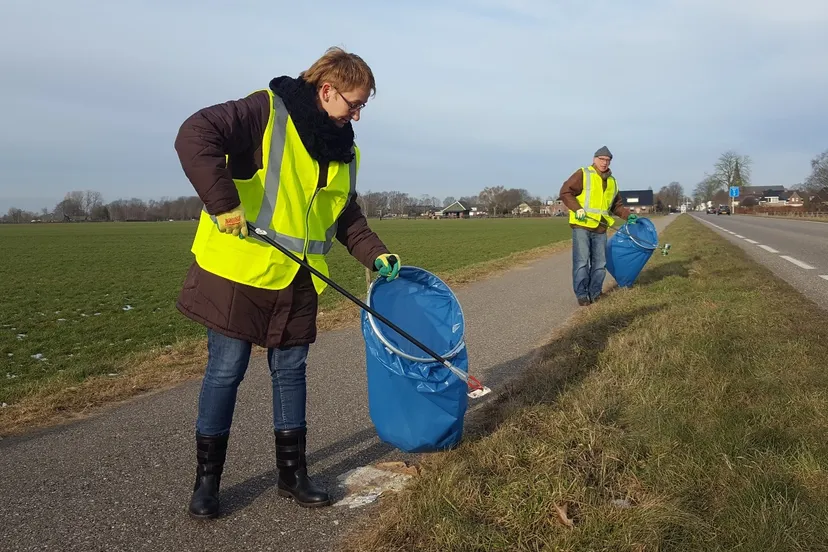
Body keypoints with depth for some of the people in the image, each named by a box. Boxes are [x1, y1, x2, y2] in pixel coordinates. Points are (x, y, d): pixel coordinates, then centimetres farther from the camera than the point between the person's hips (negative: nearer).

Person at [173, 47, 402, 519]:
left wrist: (375, 254, 5)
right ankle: (207, 478, 20)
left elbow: (348, 216, 19)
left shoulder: (344, 150, 12)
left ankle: (292, 472, 25)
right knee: (227, 369, 2)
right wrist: (223, 201, -29)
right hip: (239, 269, -6)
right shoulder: (267, 110, -10)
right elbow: (196, 136, -22)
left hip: (298, 280, 6)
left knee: (291, 370, 11)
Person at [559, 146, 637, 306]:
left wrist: (628, 215, 9)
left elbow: (617, 205, 24)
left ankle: (594, 294, 19)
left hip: (600, 229, 6)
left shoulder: (612, 182, 17)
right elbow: (565, 192, -8)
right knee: (581, 262, -6)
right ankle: (582, 295, 2)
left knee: (600, 264, 7)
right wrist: (577, 209, -18)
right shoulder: (583, 174, -2)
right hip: (581, 226, -6)